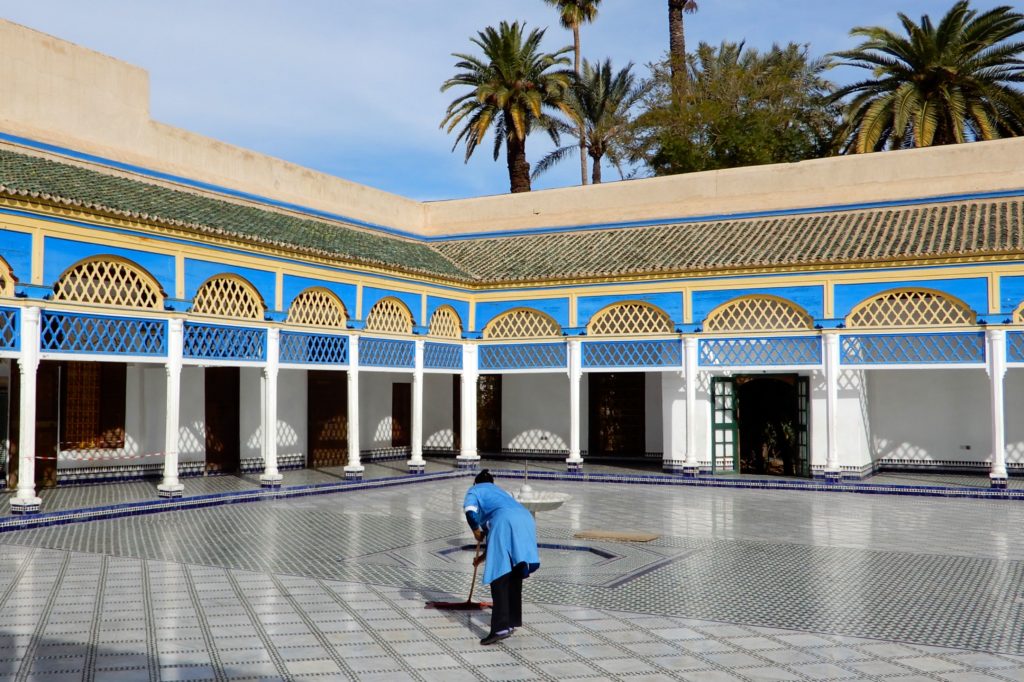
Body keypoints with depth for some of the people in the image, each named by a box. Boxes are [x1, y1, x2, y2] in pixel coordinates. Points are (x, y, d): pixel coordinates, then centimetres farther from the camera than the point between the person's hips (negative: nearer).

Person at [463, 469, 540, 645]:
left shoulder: (475, 490, 25)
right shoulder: (499, 492, 43)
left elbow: (470, 510, 0)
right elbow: (495, 535, 45)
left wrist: (476, 531, 17)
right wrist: (482, 557, 54)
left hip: (506, 521, -7)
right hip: (526, 520, 7)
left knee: (499, 575, -6)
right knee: (514, 575, 19)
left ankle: (501, 627, -15)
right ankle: (513, 621, 27)